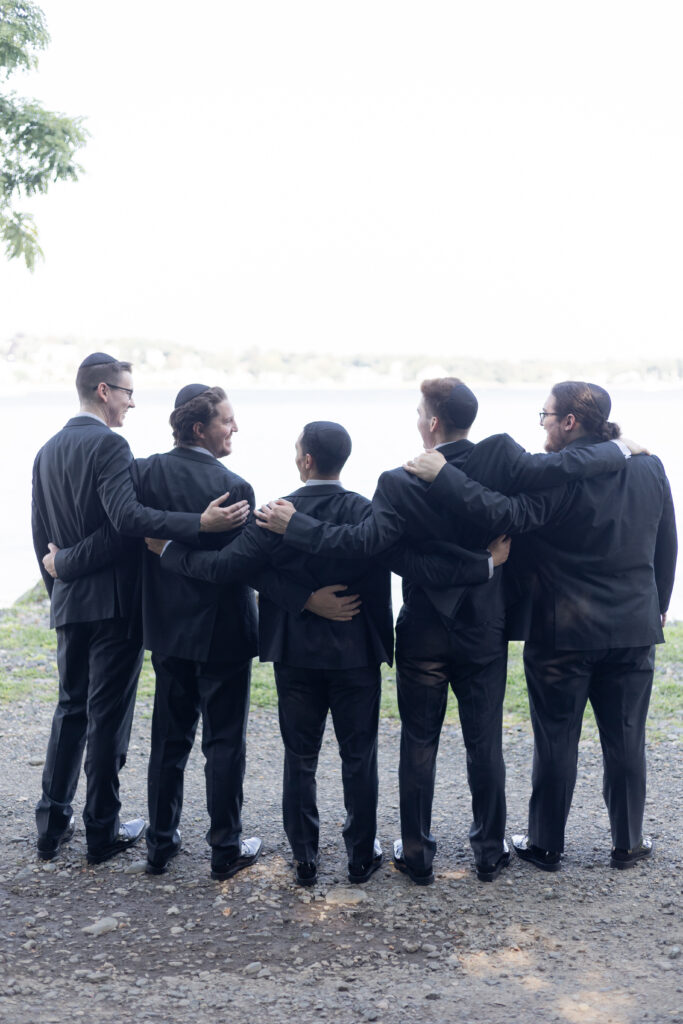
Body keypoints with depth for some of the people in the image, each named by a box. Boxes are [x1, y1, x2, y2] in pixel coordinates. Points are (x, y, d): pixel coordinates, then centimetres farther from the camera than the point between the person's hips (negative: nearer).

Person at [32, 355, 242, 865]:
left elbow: (41, 535, 14)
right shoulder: (109, 445, -15)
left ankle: (53, 824, 23)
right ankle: (103, 832, 14)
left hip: (69, 605, 8)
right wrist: (200, 523, -36)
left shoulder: (48, 451, 11)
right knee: (108, 715, 3)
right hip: (114, 603, -7)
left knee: (71, 707, 18)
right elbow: (127, 516, -29)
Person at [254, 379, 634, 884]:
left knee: (419, 746, 12)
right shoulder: (500, 457, -12)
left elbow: (364, 541, -25)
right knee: (485, 744, 14)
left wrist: (295, 525, -19)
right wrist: (618, 450, -1)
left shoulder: (399, 484, -16)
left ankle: (417, 854, 22)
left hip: (423, 634, -1)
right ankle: (490, 852, 27)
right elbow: (564, 466, -19)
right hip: (485, 630, 2)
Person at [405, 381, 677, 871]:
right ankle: (629, 843, 27)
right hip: (634, 630, 5)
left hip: (562, 633, -5)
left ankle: (547, 845, 21)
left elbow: (504, 516, -31)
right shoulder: (650, 469, 3)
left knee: (556, 743, 8)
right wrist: (657, 606, 23)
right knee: (626, 741, 15)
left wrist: (443, 477, -29)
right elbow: (667, 548, 11)